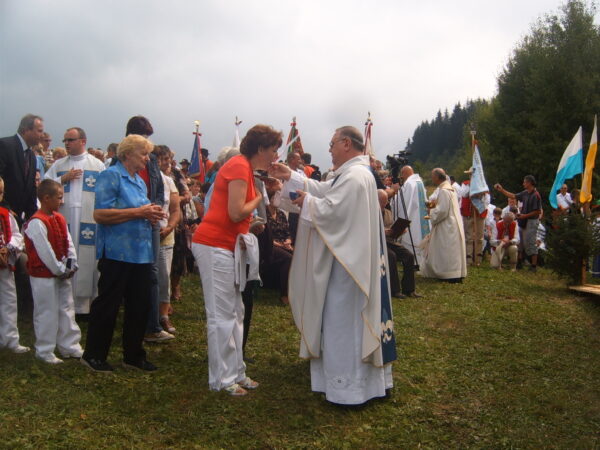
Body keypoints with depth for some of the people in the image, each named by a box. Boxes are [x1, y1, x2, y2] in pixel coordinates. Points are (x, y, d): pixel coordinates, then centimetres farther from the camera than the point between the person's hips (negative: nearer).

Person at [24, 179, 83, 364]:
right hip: (43, 276, -9)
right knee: (47, 313, 2)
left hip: (62, 274, 9)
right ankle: (44, 351, 15)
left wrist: (71, 266, 0)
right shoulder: (37, 223, -21)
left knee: (67, 309, 14)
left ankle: (69, 346, 24)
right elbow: (45, 253, -22)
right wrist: (59, 270, -14)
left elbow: (68, 243, 8)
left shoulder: (59, 219, 7)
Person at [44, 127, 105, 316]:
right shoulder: (58, 165, 15)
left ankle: (87, 304, 7)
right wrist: (63, 179, -3)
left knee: (88, 262, -2)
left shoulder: (97, 165, 7)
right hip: (65, 221, 2)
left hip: (90, 221, -2)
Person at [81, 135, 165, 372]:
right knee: (107, 305, 3)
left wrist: (151, 215, 5)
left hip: (141, 253, 8)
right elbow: (100, 214, -20)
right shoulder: (111, 176, -9)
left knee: (140, 305, 11)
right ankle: (93, 355, 18)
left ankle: (133, 355, 24)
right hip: (117, 253, -8)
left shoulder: (139, 181, 17)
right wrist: (138, 212, -19)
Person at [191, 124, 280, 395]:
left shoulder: (245, 167, 16)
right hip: (214, 245, -10)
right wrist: (260, 197, -6)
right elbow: (236, 213, -21)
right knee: (222, 315, -3)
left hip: (227, 246, 10)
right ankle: (222, 379, 7)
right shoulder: (239, 167, -14)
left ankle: (235, 372, 22)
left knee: (235, 313, 13)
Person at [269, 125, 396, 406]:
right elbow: (324, 190, 17)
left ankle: (348, 388, 9)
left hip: (346, 262, -11)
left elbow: (331, 208, -25)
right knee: (350, 318, 17)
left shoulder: (354, 176, -20)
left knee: (342, 319, -2)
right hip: (349, 256, 11)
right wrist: (290, 177, 13)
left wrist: (307, 201, -8)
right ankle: (357, 380, 29)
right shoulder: (354, 172, 15)